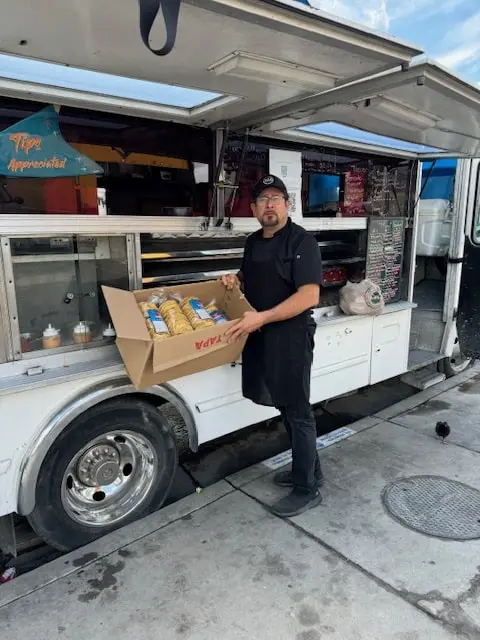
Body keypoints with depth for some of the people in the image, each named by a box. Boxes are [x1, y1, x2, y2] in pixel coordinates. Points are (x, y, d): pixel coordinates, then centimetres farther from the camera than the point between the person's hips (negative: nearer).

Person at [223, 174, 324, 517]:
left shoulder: (302, 241, -12)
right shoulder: (253, 242, 13)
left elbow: (309, 296, -21)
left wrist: (261, 318, -27)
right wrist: (235, 279, 5)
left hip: (291, 337, -8)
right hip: (261, 336, 8)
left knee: (297, 412, 1)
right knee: (286, 408, 17)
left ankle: (307, 490, 16)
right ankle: (309, 470, 34)